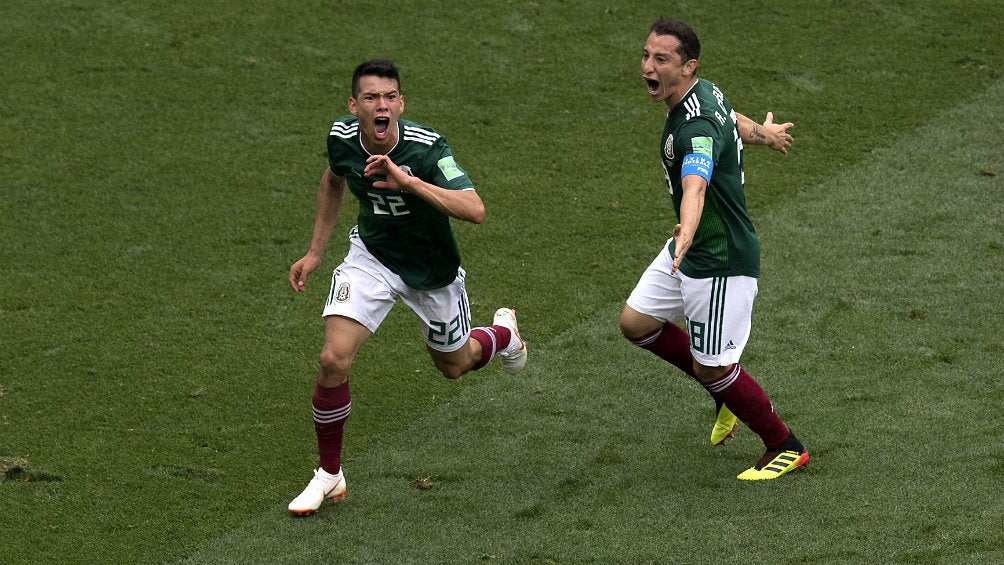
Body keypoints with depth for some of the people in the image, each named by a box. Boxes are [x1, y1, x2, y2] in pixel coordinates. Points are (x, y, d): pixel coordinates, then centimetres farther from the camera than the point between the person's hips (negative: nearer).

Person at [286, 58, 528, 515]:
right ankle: (328, 475, 2)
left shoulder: (425, 147, -31)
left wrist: (407, 181, -50)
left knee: (454, 365, 20)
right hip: (371, 256, 2)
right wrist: (315, 252, 9)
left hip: (432, 270, -2)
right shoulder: (342, 137, -17)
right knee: (334, 359, -18)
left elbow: (474, 210, -42)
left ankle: (503, 333, 59)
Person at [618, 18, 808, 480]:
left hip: (722, 262, -10)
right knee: (636, 323, 11)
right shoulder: (704, 91, -1)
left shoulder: (697, 126, -31)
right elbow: (730, 119, 23)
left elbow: (695, 186, -51)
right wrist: (764, 133, 45)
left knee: (711, 369, 0)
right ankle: (727, 389, 28)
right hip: (690, 251, 10)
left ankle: (786, 447, 20)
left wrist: (688, 231, -70)